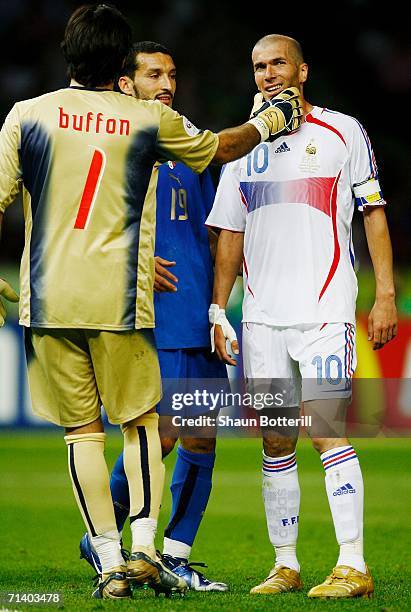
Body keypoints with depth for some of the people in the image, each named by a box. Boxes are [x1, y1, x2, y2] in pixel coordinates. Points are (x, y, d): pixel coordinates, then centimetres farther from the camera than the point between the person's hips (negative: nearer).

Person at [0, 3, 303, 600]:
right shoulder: (150, 120, 3)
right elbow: (219, 148, 20)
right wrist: (272, 120, 39)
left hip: (48, 298, 1)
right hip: (119, 300, 0)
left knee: (82, 429, 6)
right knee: (141, 422, 13)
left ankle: (110, 560, 4)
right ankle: (144, 546, 1)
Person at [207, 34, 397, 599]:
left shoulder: (342, 133, 3)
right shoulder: (245, 146, 15)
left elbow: (374, 214, 3)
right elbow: (230, 235, 18)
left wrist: (386, 295, -5)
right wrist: (218, 310, 10)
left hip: (324, 311, -5)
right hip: (262, 315, 5)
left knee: (326, 431, -12)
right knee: (275, 442, 5)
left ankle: (353, 565, -11)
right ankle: (285, 566, 12)